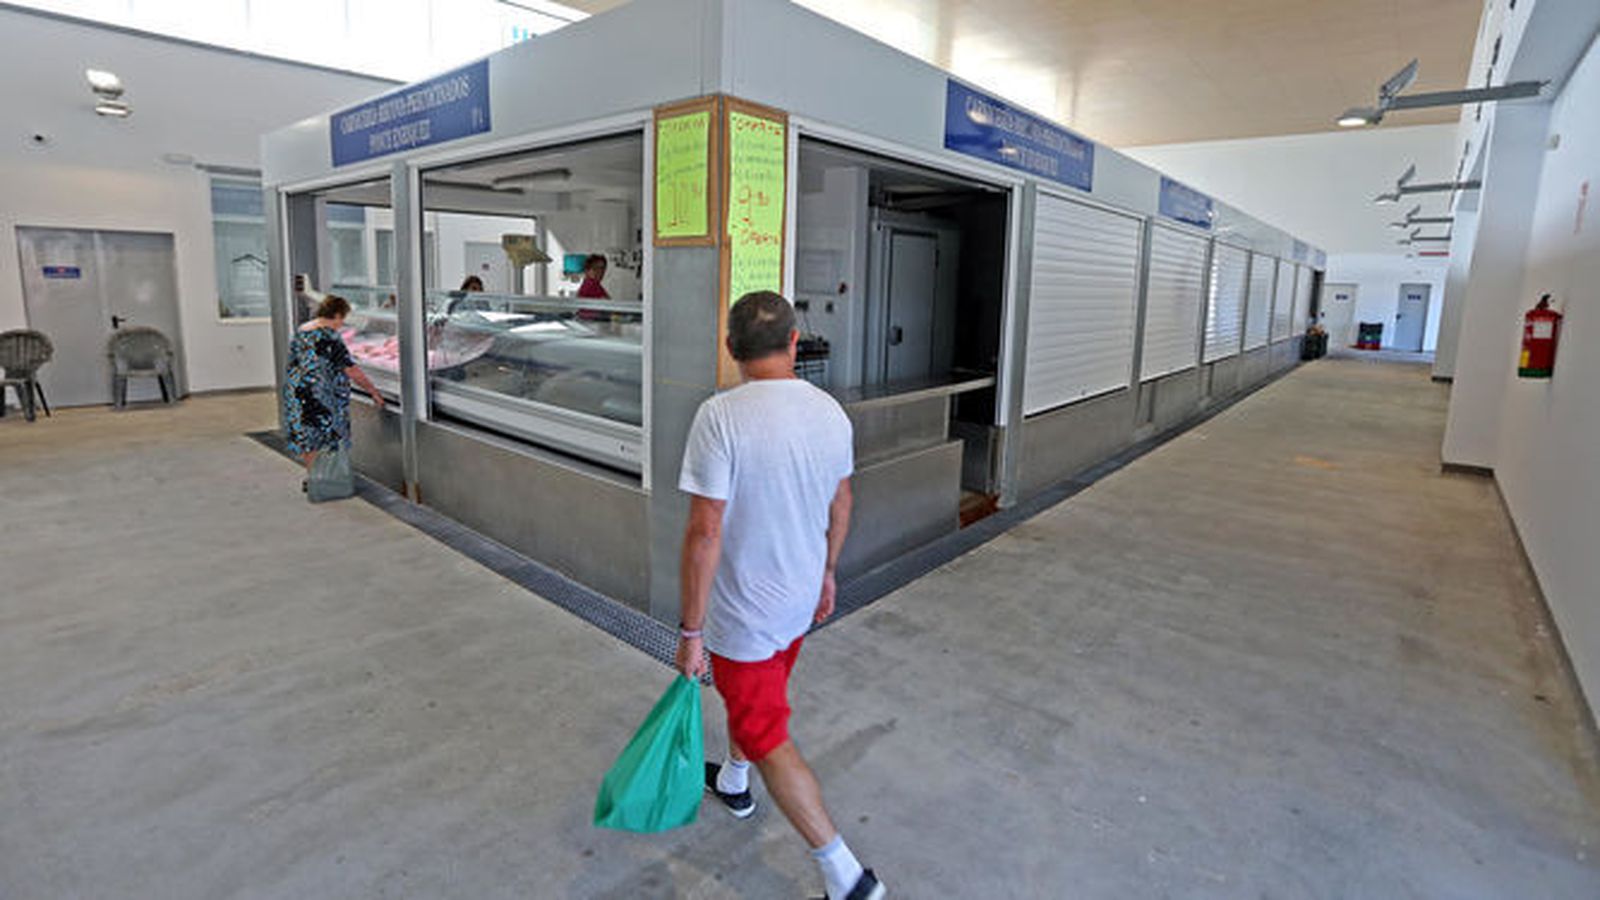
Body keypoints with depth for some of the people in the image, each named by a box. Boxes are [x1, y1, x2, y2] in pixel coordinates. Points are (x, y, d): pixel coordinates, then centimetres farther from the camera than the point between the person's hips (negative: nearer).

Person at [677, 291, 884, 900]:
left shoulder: (721, 417, -25)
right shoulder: (830, 411, -5)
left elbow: (705, 533, -26)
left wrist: (691, 631, -16)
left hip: (744, 612, -7)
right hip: (800, 599, 7)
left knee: (769, 740, 8)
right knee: (754, 698, 31)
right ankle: (732, 782, 57)